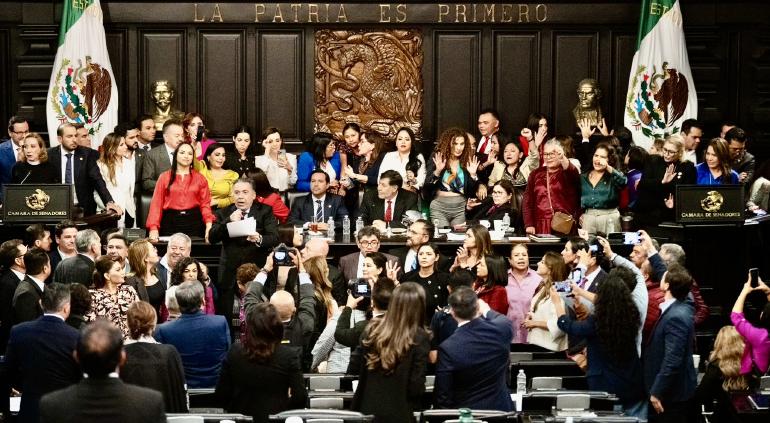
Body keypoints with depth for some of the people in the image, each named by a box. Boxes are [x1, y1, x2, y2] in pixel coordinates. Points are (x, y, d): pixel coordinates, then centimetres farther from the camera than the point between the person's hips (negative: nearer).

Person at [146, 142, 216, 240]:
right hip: (170, 222, 0)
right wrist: (154, 228, -10)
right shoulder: (164, 177, 7)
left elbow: (205, 204, 4)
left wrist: (209, 224, -13)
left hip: (194, 222, 0)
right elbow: (156, 203, 1)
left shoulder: (200, 178, 9)